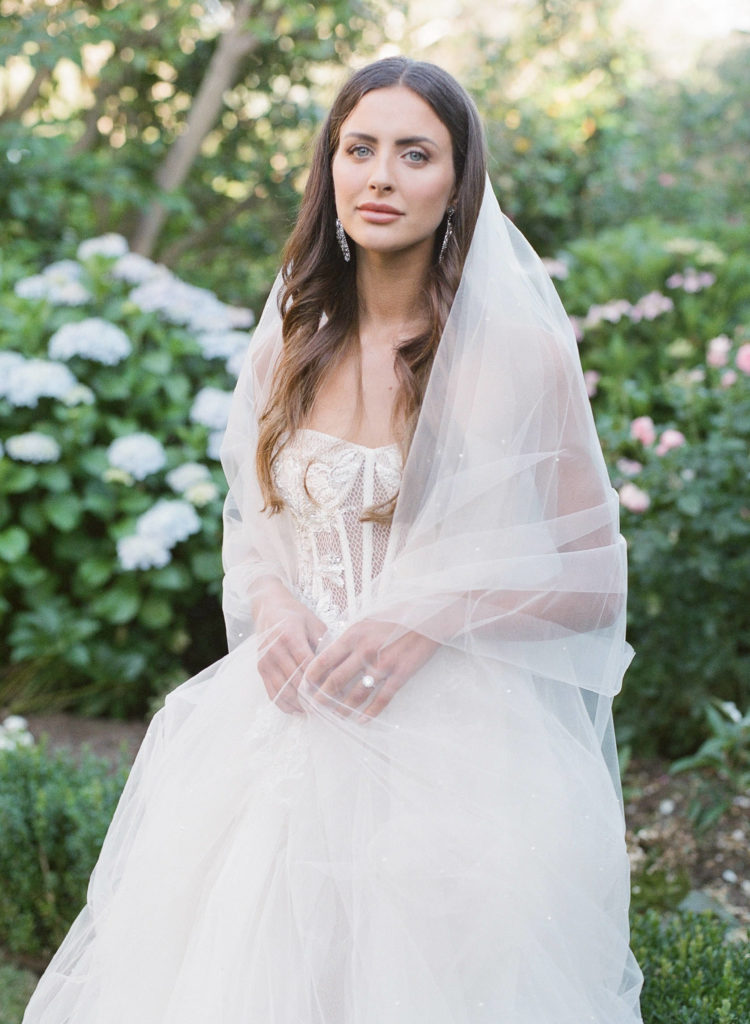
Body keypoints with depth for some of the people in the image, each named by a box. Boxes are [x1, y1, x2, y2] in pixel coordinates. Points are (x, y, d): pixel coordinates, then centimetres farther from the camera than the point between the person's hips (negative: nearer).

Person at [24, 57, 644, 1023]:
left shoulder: (517, 352, -8)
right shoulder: (291, 342, 5)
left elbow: (595, 583, -4)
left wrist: (430, 617, -17)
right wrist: (271, 603, -6)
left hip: (457, 744, -4)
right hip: (289, 720, 4)